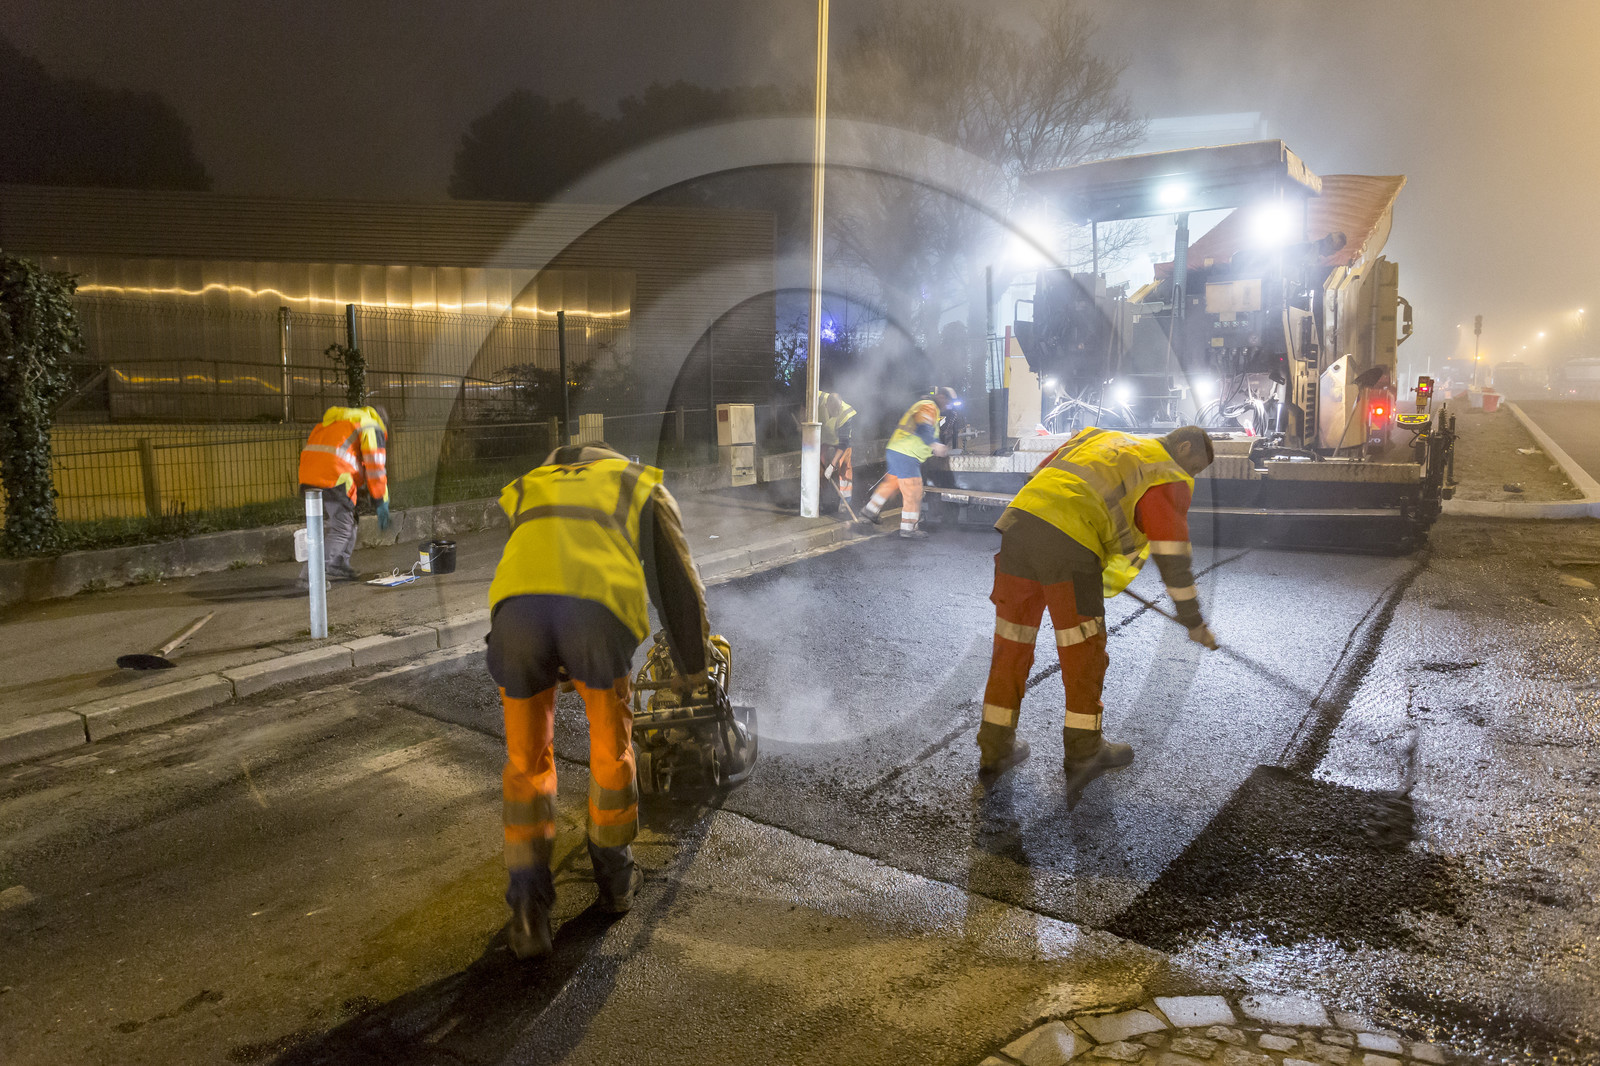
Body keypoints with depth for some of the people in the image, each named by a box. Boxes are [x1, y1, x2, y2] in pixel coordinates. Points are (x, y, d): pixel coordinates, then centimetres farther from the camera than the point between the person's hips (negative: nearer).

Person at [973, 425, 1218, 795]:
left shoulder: (1101, 438, 31)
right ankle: (1083, 752, 23)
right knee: (1084, 652, 12)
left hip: (1019, 521, 7)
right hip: (1069, 546, -6)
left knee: (1012, 645, 15)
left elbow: (1039, 476, 29)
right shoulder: (1168, 479, 11)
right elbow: (1171, 555, 5)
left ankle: (995, 751, 25)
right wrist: (1192, 620, 12)